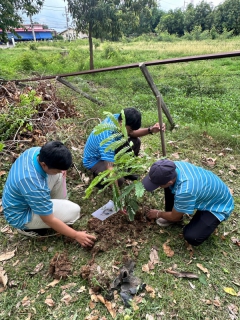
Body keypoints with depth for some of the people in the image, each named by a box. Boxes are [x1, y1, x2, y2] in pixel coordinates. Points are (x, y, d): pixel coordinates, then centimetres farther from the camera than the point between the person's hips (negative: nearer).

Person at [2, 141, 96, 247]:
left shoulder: (36, 151, -18)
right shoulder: (35, 186, -39)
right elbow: (49, 220, -27)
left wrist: (59, 171, -12)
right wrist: (76, 235, -17)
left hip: (20, 198, 8)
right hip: (21, 215, -7)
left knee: (59, 175, -6)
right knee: (74, 211, -17)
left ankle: (60, 205, 12)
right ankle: (27, 227, 0)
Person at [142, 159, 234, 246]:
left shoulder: (185, 191, -42)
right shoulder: (175, 165, -22)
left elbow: (175, 217, -18)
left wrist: (158, 214, -1)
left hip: (219, 206, -7)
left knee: (191, 237, -23)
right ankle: (170, 215, 12)